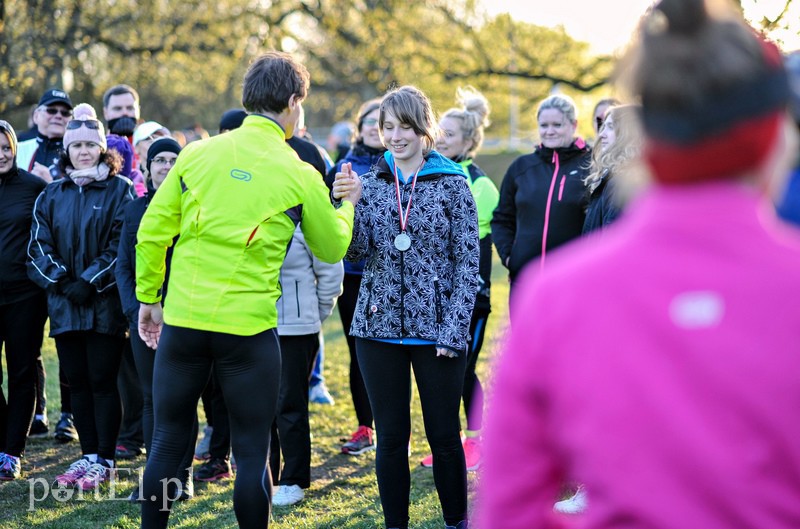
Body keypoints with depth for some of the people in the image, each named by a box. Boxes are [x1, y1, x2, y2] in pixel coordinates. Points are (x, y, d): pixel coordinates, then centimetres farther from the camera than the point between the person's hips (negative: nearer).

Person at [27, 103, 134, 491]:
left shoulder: (119, 190, -1)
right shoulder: (51, 195, 12)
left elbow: (122, 245, -7)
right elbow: (39, 246, 7)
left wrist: (90, 282, -14)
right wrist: (62, 281, -8)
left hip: (105, 302, -4)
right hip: (64, 304, 4)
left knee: (102, 381, -2)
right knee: (77, 382, 8)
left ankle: (104, 461, 6)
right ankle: (88, 455, 17)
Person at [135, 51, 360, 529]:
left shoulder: (198, 154, 2)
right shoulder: (299, 176, -4)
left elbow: (153, 233, 3)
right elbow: (332, 248, 10)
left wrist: (149, 298, 15)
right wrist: (348, 204, 27)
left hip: (183, 320, 3)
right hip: (249, 327, -3)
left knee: (168, 442, 13)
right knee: (253, 451, 6)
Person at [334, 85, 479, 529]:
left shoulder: (452, 184, -2)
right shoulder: (370, 183, 6)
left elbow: (467, 262, -3)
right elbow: (358, 251, -2)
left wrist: (453, 329, -9)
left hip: (436, 330, -2)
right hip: (379, 327, 3)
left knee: (444, 436, 6)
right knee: (390, 437, 8)